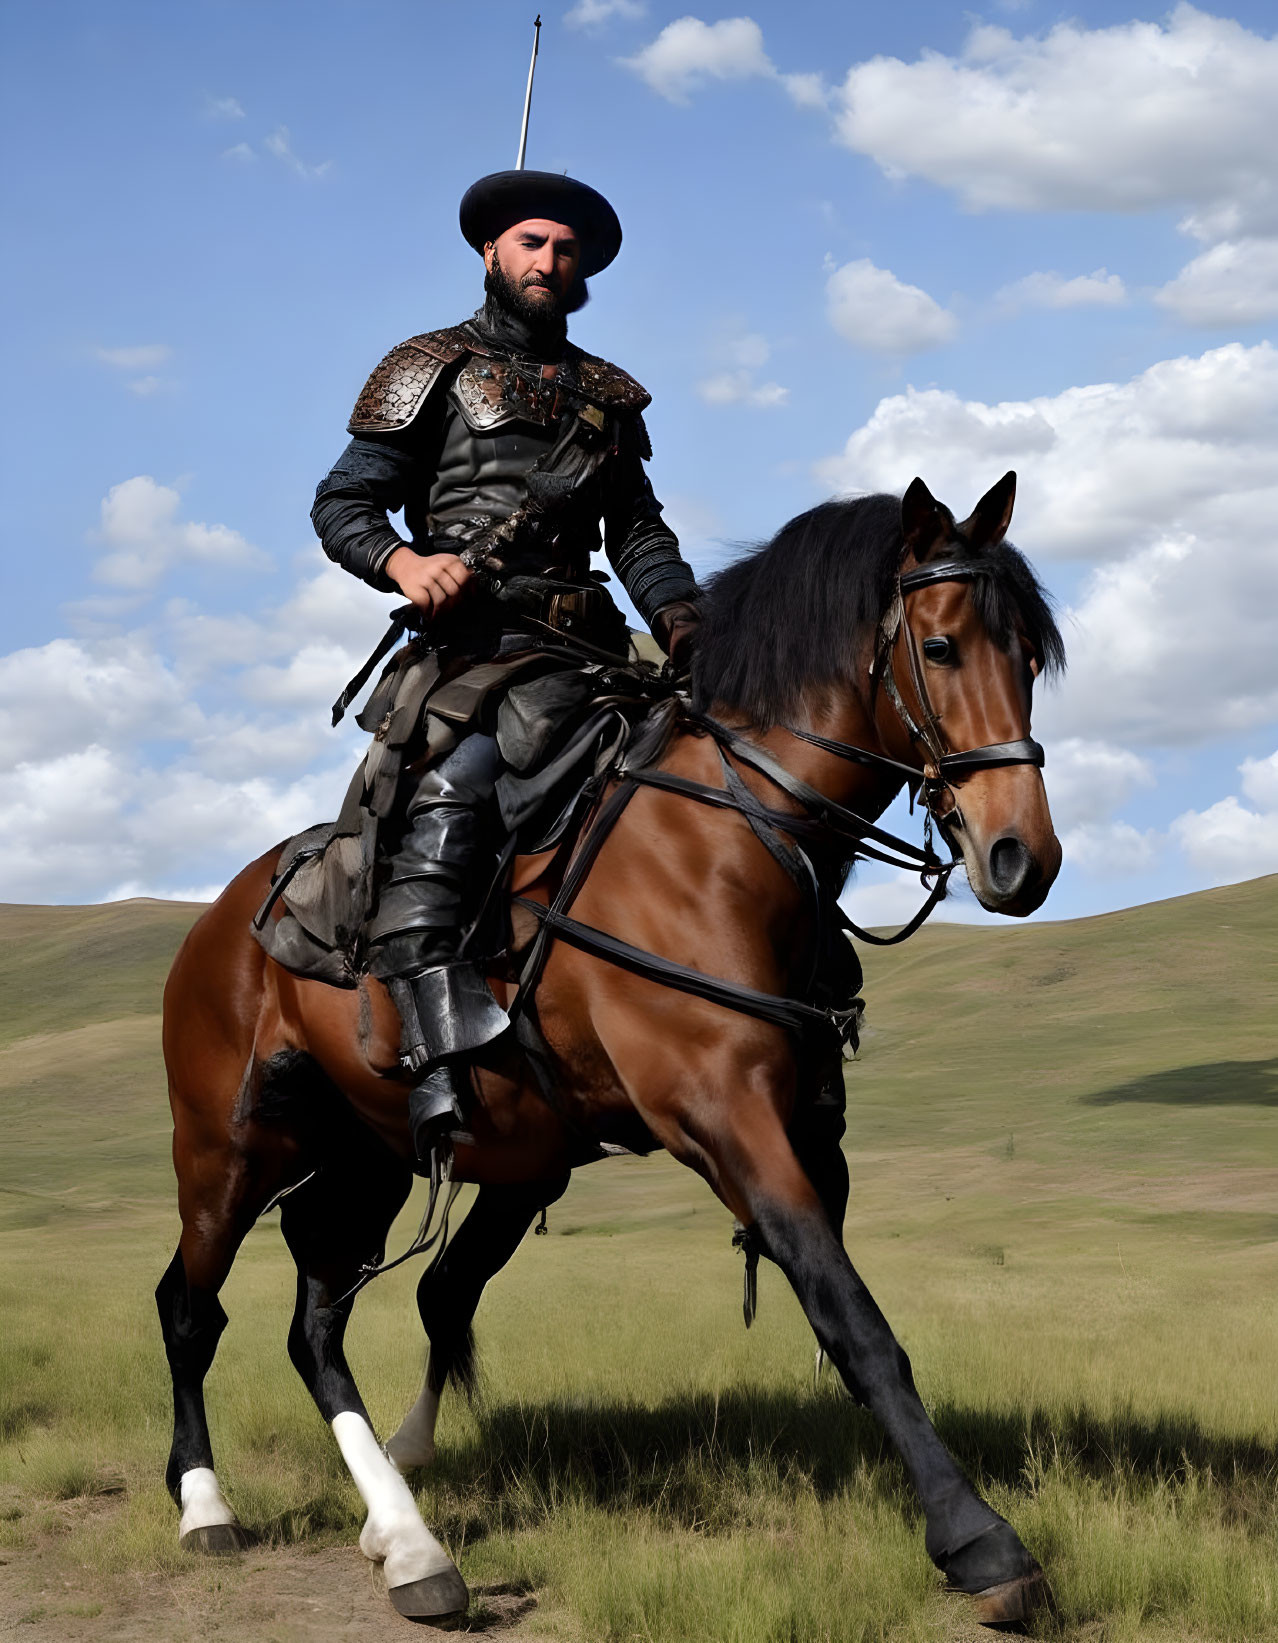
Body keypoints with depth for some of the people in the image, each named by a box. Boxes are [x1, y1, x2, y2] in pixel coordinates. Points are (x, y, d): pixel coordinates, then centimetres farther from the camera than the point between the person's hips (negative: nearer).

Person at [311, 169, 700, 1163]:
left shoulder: (608, 398, 26)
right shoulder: (432, 371, 12)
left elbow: (641, 535, 21)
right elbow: (342, 504, 5)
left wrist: (684, 623, 0)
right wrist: (404, 563, -17)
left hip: (585, 652, 6)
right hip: (478, 644, -6)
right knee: (450, 790, -31)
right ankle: (439, 1055, -41)